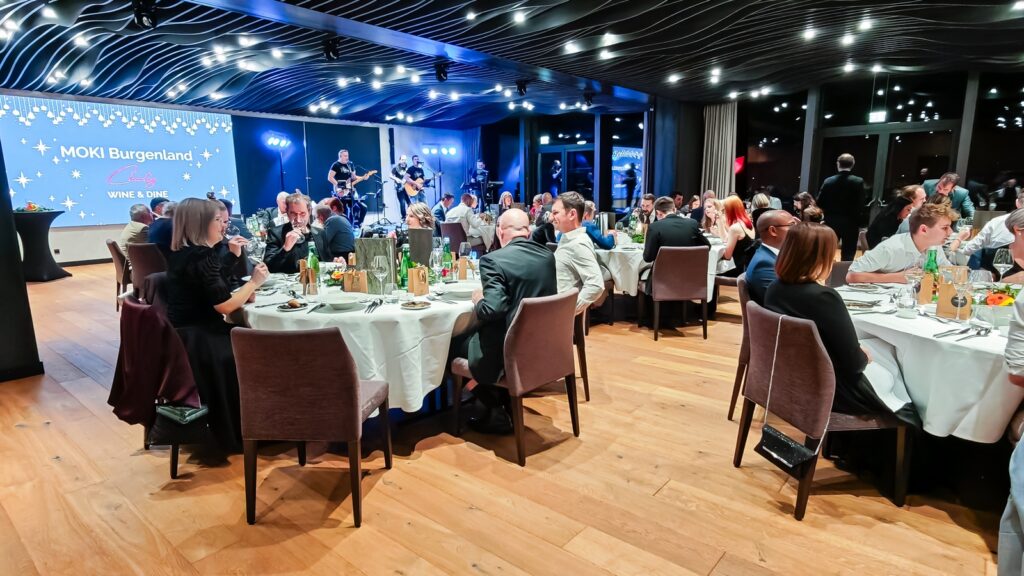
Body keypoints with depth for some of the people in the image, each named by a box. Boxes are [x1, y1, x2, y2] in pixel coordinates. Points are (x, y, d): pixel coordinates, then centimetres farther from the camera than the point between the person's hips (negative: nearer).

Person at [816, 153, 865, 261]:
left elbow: (819, 202, -2)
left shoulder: (828, 181, -3)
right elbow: (861, 204, -10)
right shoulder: (858, 181, -8)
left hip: (832, 223, 2)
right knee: (848, 257, 3)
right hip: (851, 224, -2)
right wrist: (859, 224, -2)